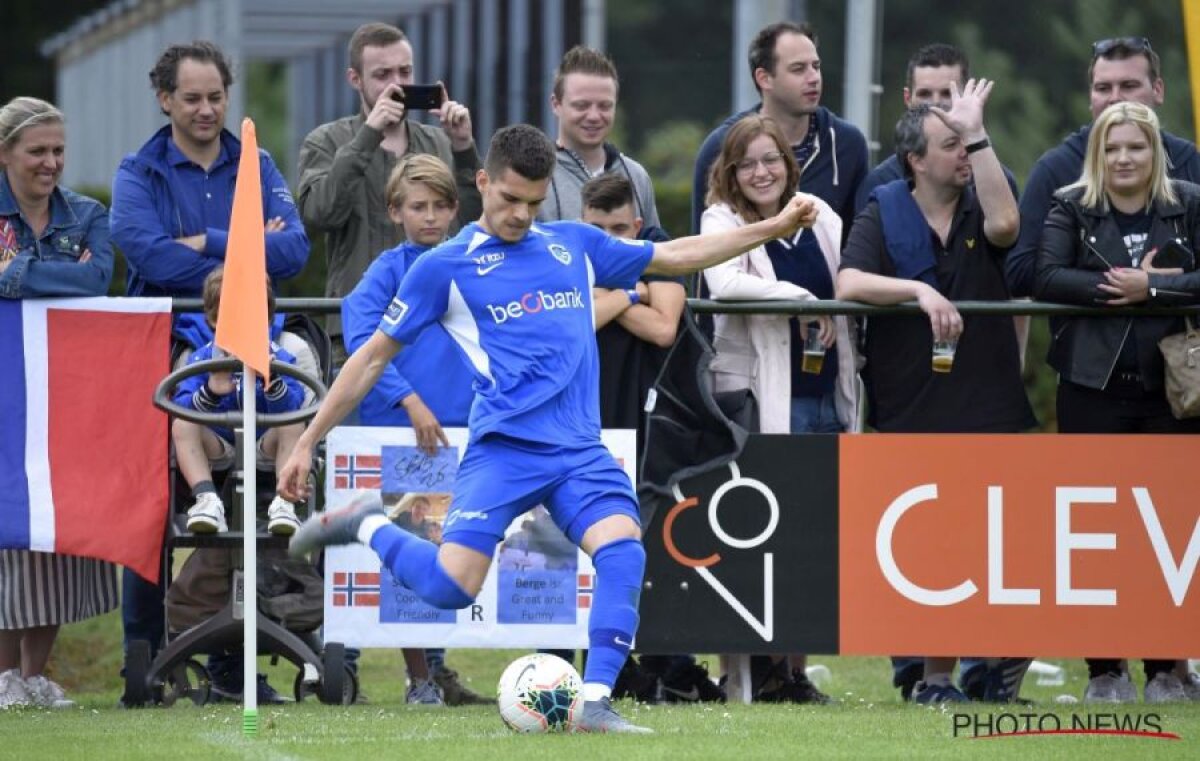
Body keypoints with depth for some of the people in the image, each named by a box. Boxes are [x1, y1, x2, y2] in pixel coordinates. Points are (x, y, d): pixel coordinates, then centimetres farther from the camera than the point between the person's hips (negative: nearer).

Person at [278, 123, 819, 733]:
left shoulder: (574, 244, 16)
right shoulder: (444, 266, 5)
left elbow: (675, 255, 26)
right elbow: (373, 357, 9)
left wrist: (774, 227, 22)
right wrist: (308, 442, 9)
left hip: (579, 451, 4)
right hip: (504, 447, -4)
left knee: (623, 551, -24)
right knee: (451, 586, -19)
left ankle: (596, 704, -20)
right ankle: (366, 527, 12)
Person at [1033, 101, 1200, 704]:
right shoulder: (1070, 210, 5)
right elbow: (1046, 280, -9)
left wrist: (1151, 288, -16)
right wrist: (1116, 285, -17)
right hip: (1094, 389, 0)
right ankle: (1104, 669, 7)